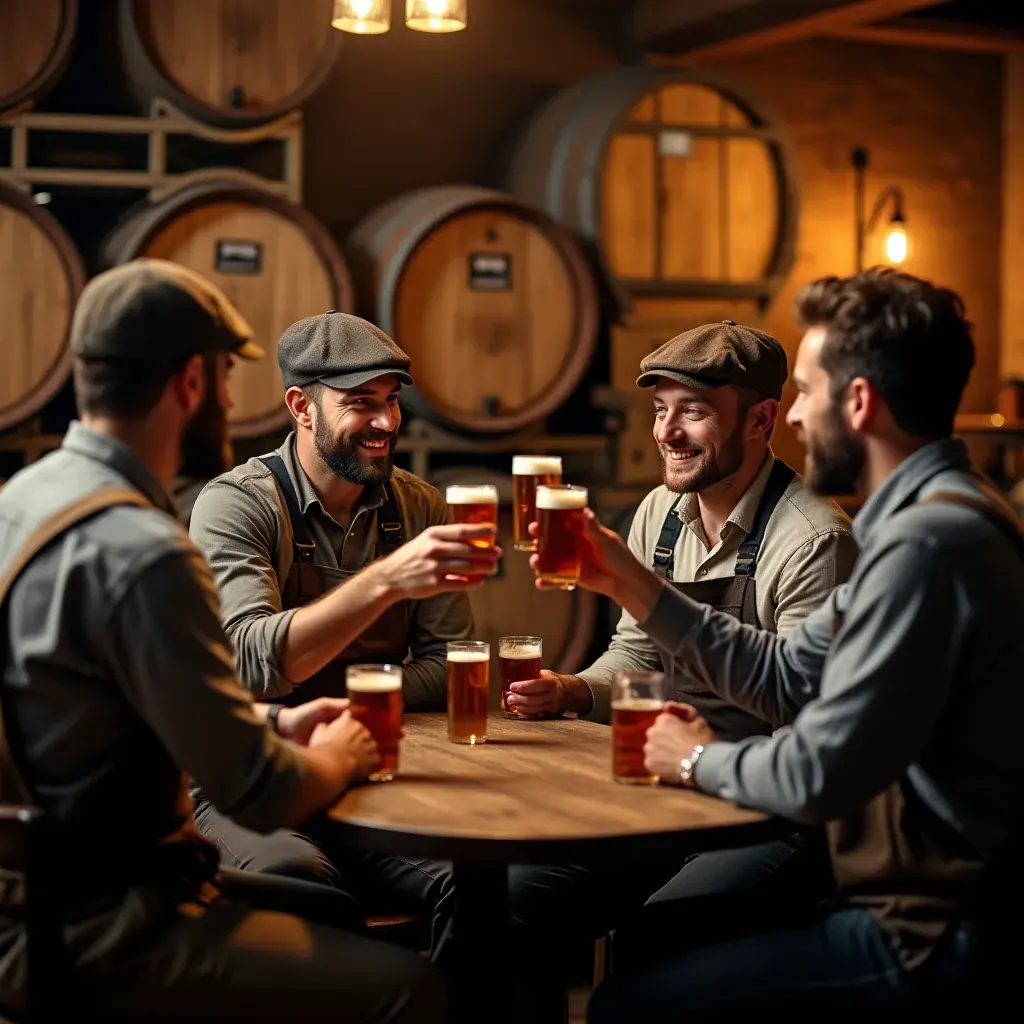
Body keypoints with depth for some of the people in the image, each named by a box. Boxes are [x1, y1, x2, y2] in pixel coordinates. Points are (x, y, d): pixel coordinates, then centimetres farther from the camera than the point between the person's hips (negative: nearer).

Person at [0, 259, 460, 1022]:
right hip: (94, 940, -10)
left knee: (340, 912, 22)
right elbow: (259, 795, -21)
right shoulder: (142, 552, -25)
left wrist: (271, 725, 12)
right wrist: (336, 760, 0)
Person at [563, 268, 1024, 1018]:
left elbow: (818, 778, -25)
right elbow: (785, 673, 13)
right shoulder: (931, 517, 9)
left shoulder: (927, 542, -25)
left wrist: (701, 759, -5)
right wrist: (628, 581, 9)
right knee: (655, 940, 21)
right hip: (922, 892, 10)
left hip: (930, 931, -10)